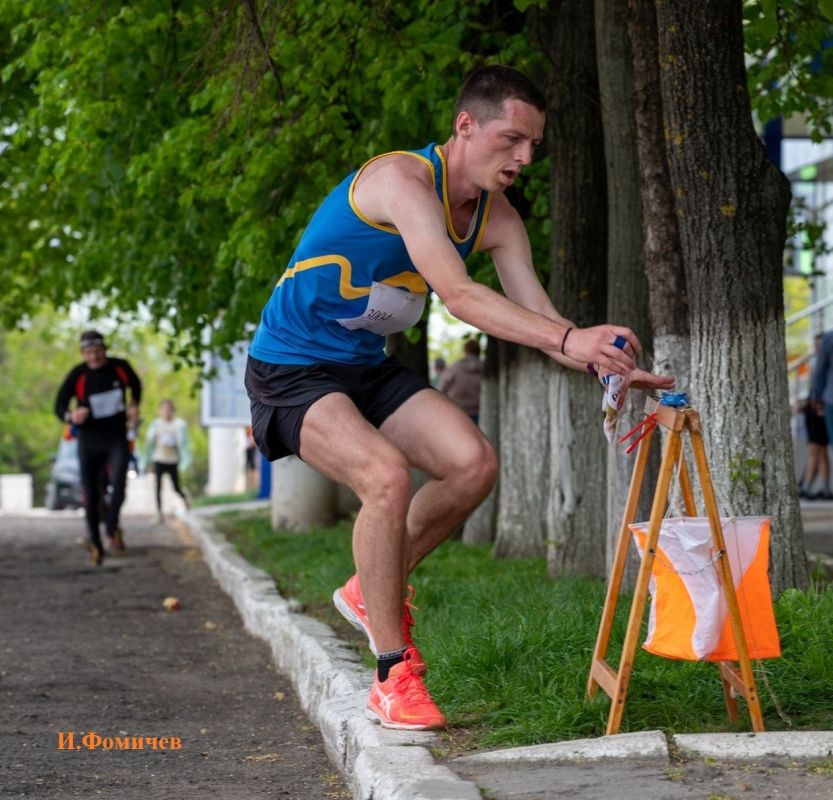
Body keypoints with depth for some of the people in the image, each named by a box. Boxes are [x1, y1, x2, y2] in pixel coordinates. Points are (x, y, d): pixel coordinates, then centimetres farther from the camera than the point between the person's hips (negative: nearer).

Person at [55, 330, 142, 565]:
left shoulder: (120, 367, -6)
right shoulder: (77, 375, -13)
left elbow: (135, 385, 17)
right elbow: (59, 407, -10)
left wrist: (134, 406, 1)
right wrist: (72, 416, -32)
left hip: (117, 437, 0)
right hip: (89, 440, 0)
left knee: (118, 482, -24)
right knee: (91, 495, 3)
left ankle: (112, 528, -5)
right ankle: (95, 543, 19)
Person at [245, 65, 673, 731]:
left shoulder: (497, 220, 1)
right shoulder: (402, 179, -26)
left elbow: (540, 318, -2)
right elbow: (458, 295, -38)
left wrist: (610, 366, -21)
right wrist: (568, 339, -47)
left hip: (369, 365, 8)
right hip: (292, 368, -8)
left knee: (473, 464, -9)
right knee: (387, 476, -29)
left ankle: (373, 590, 15)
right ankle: (394, 675, -17)